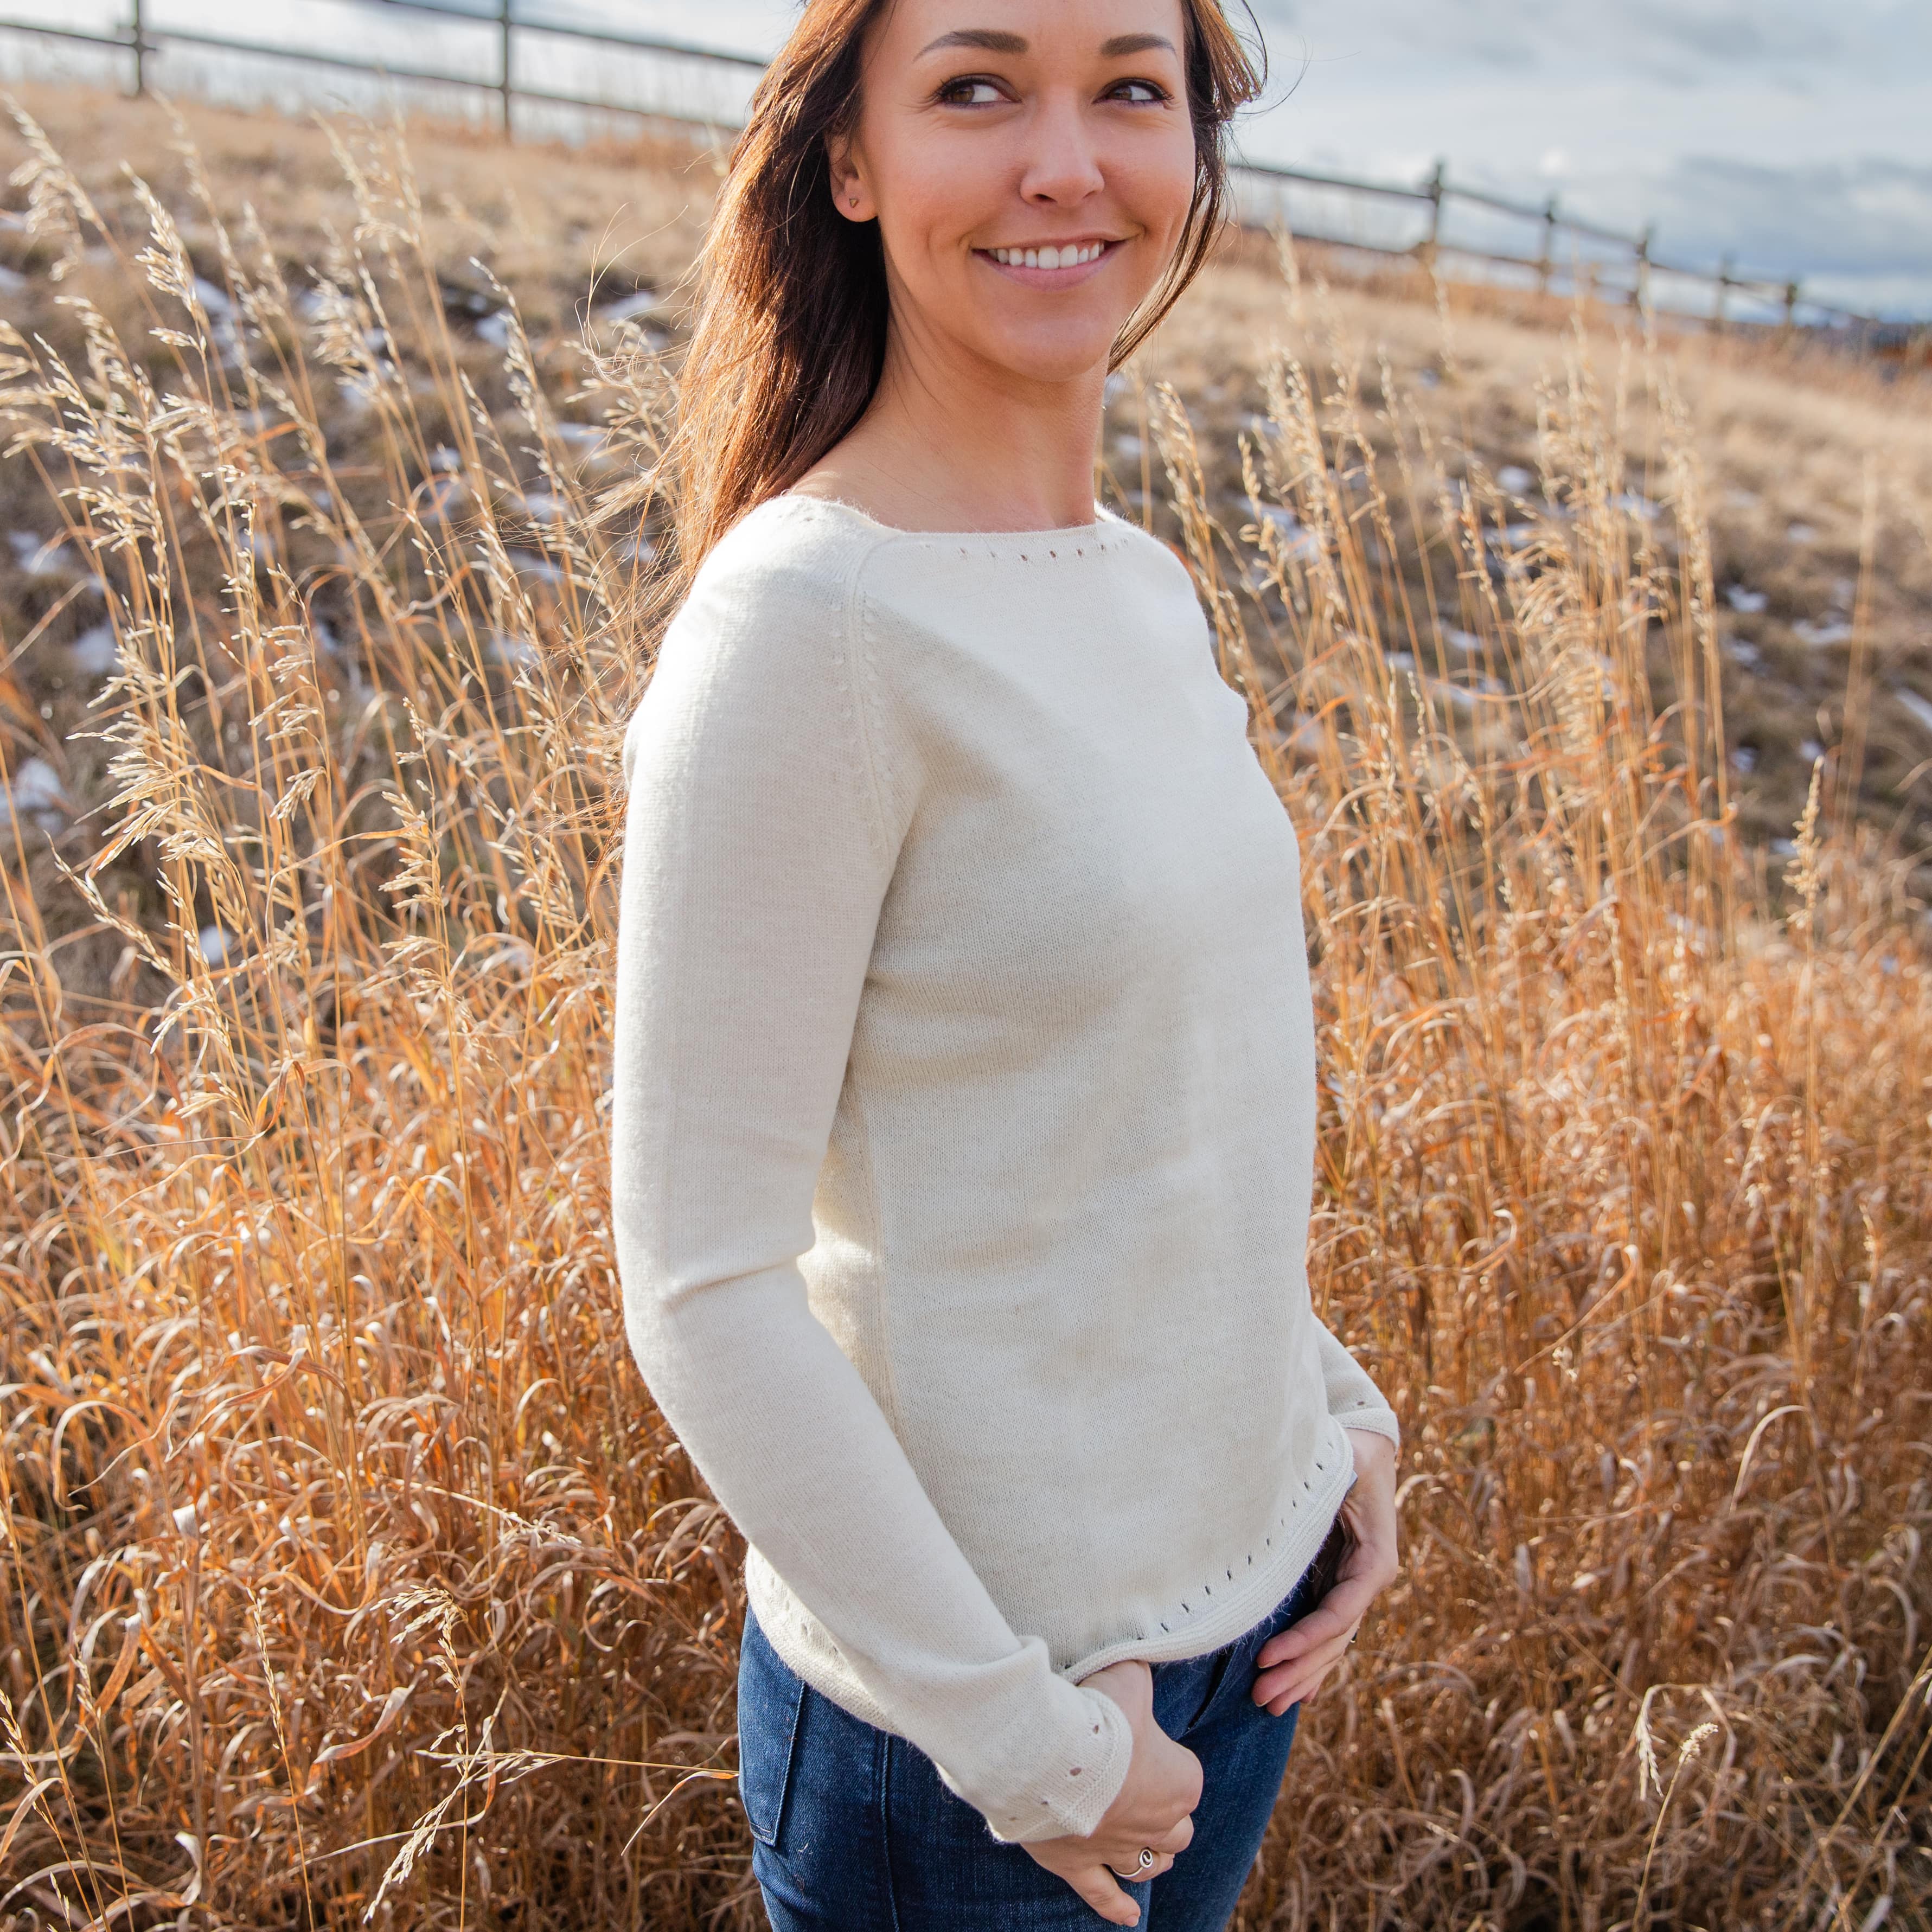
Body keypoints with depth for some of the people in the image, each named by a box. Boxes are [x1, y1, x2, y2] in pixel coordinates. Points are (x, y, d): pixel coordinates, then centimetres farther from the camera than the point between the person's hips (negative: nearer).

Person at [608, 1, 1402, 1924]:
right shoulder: (804, 625, -22)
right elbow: (701, 1285, -21)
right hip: (959, 1707, -7)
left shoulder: (1146, 588, 2)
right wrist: (1019, 1738, -16)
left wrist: (1332, 1405, 5)